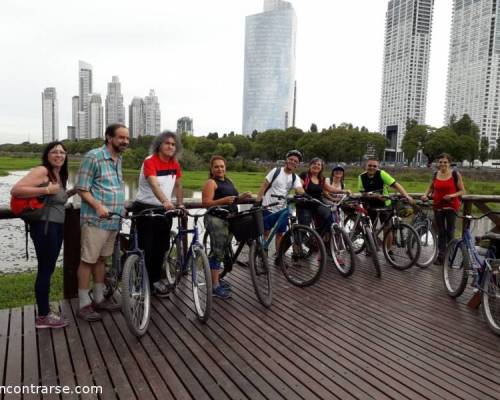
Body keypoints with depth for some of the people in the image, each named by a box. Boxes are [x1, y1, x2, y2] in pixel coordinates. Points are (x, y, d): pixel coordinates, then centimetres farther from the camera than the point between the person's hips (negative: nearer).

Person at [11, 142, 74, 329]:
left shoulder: (60, 175, 17)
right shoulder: (41, 171, -11)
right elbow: (16, 190, -21)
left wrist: (70, 192, 9)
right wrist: (46, 190, -22)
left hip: (57, 227, 9)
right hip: (44, 227, -9)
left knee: (48, 269, 14)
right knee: (45, 270, -4)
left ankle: (45, 311, 24)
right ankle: (43, 317, 6)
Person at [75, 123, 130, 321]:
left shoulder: (119, 159, 14)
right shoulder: (93, 157, -10)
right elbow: (82, 189, -11)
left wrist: (121, 207, 15)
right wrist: (98, 206, -25)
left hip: (113, 220, 8)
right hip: (95, 219, -7)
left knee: (101, 259, 16)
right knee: (88, 260, 0)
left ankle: (99, 299, 27)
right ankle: (84, 304, 9)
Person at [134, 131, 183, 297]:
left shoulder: (175, 164, 2)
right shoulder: (150, 161, -18)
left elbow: (178, 185, 15)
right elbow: (154, 185, -33)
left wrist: (180, 205, 12)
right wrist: (165, 202, -48)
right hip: (145, 208, -6)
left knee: (162, 247, 12)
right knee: (147, 247, -1)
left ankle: (156, 279, 27)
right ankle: (151, 282, 11)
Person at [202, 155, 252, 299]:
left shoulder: (228, 181, 18)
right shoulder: (211, 182, -7)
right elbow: (206, 203, -17)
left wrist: (242, 197, 4)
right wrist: (224, 200, -28)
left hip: (230, 219, 8)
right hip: (216, 220, -8)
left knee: (222, 251, 15)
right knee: (217, 252, -10)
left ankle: (215, 278, 29)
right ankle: (215, 286, -5)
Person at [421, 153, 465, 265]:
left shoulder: (455, 174, -5)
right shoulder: (435, 175, 4)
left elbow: (462, 191, -3)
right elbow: (431, 187, 19)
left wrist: (452, 195, -20)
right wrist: (425, 195, 0)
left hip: (451, 207, -3)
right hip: (438, 206, 3)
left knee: (450, 232, 3)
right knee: (441, 232, 9)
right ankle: (441, 255, 17)